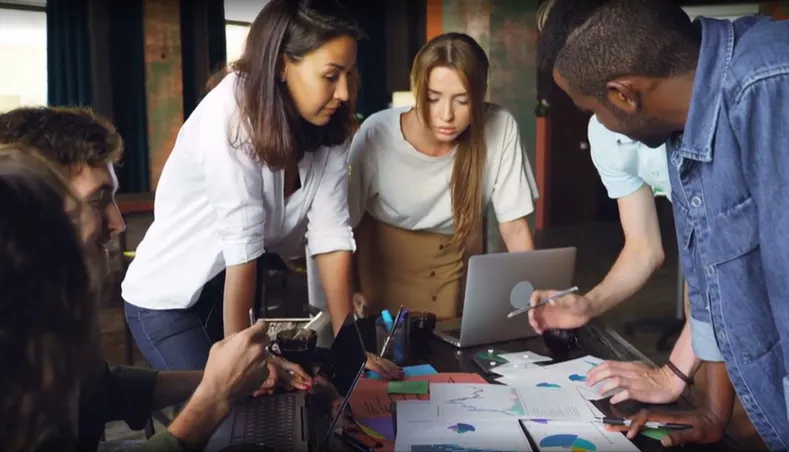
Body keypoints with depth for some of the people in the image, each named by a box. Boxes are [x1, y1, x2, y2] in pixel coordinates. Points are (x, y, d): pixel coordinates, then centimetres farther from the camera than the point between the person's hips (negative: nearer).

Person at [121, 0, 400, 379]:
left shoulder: (327, 126, -9)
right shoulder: (231, 115, -27)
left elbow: (331, 234, -13)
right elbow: (242, 244, -29)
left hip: (242, 291, 6)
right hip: (166, 297, -5)